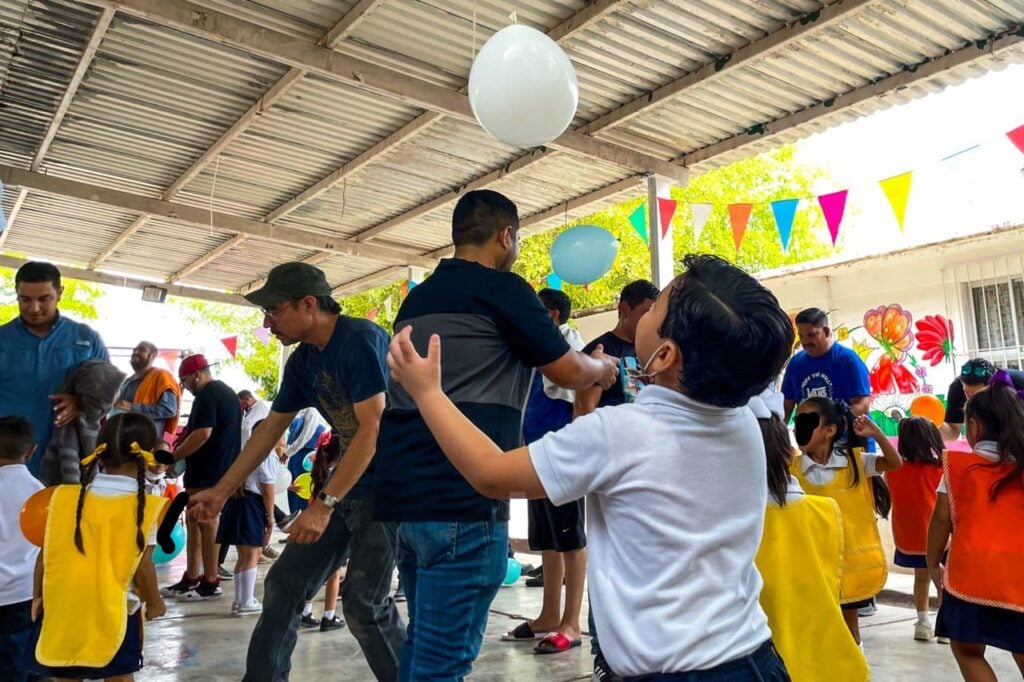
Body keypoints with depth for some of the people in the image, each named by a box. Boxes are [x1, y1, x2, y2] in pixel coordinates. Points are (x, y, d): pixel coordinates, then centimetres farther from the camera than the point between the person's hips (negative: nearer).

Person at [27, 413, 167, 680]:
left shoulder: (64, 497, -3)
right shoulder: (147, 508, -13)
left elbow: (45, 554, 2)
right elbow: (143, 567, -12)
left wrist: (37, 595, 16)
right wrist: (153, 602, 5)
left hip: (62, 608, 3)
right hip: (115, 613, -3)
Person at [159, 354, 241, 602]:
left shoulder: (207, 395, -13)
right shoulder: (227, 392, 18)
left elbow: (203, 434, -22)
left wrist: (173, 457, -15)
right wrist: (185, 438, 20)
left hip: (207, 472, -10)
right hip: (224, 468, 10)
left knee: (206, 523, -4)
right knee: (195, 522, 14)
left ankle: (211, 583, 3)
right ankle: (191, 579, 19)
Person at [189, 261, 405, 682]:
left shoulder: (361, 340, -20)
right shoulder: (302, 361, 7)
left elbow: (373, 429, -24)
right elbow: (270, 429, 16)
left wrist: (324, 504, -24)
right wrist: (221, 491, 17)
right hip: (346, 485, 8)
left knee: (364, 603, -10)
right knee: (284, 585, 10)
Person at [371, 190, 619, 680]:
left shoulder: (419, 297, 17)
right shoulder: (502, 289, -5)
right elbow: (569, 372, -1)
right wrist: (602, 366, 21)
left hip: (405, 491, 8)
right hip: (461, 497, -8)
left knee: (425, 640, 20)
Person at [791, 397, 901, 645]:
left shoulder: (855, 460, -6)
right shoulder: (792, 468, -6)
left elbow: (895, 463, -11)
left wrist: (877, 434, -25)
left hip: (854, 558, 0)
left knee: (848, 619, 17)